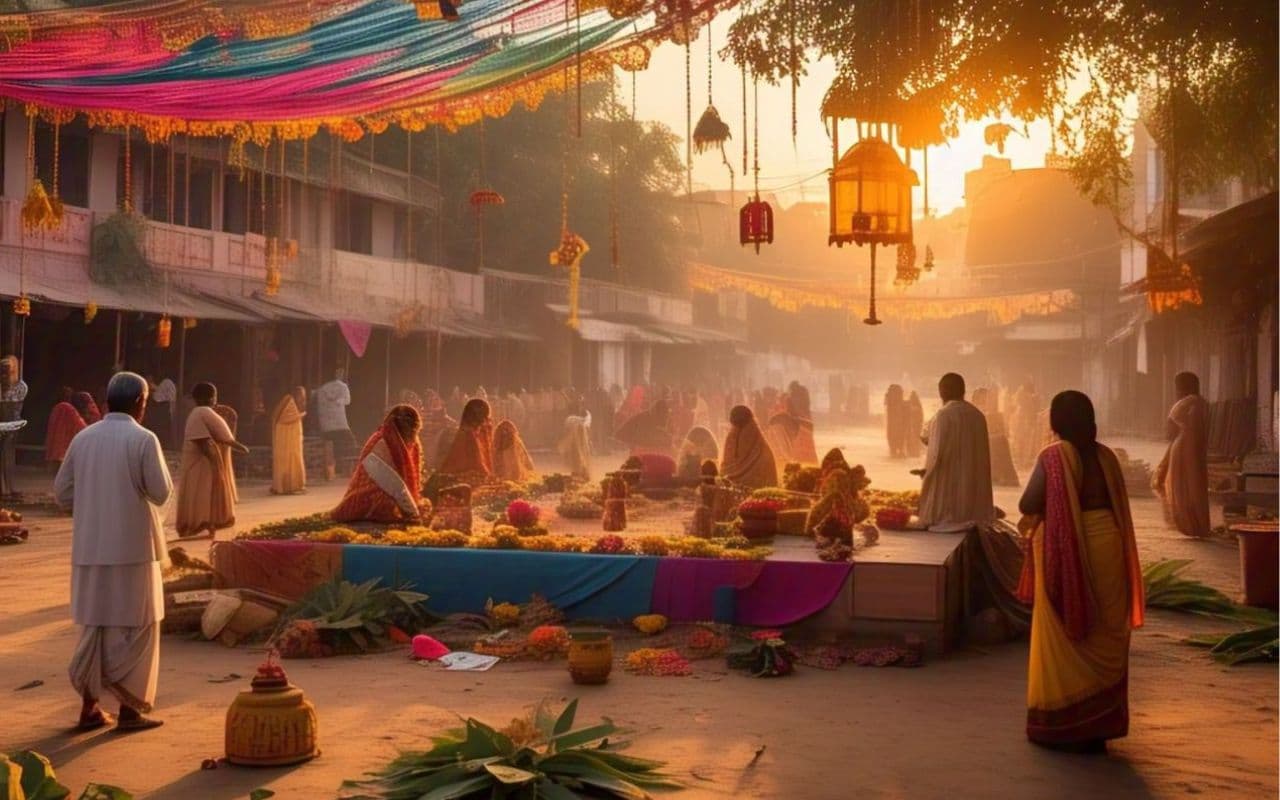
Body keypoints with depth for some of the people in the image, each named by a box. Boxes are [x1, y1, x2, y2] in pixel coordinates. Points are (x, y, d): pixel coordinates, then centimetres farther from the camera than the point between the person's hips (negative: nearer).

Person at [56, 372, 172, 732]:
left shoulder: (83, 439, 3)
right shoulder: (144, 439, -11)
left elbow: (62, 492, 7)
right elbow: (161, 493, -10)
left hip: (90, 548, 5)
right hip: (132, 548, -5)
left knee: (94, 625, 15)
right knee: (135, 627, 6)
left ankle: (90, 706, 18)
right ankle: (129, 709, 8)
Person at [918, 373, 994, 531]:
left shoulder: (943, 415, -16)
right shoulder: (977, 414, 5)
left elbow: (938, 451, -18)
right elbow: (980, 450, 13)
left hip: (948, 481, -7)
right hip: (972, 481, 7)